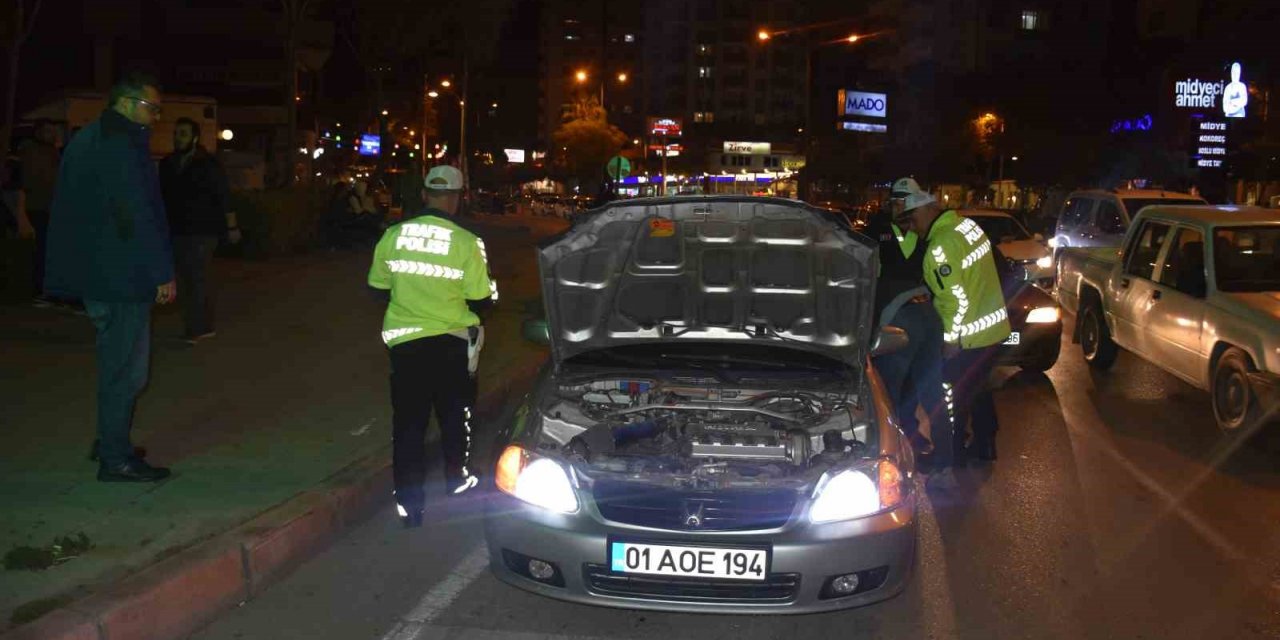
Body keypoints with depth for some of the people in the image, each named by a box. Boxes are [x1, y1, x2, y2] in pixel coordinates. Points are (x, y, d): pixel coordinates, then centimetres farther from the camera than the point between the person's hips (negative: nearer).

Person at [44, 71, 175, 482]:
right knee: (125, 368, -3)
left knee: (116, 361, 21)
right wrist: (163, 273, -17)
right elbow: (139, 215, -21)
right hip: (120, 275, -10)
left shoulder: (85, 140, 17)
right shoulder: (122, 146, -16)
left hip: (91, 273, 10)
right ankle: (115, 460, 2)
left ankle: (111, 442, 31)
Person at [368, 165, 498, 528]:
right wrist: (491, 291, 13)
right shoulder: (466, 243, -13)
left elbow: (379, 288, 6)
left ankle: (409, 502, 12)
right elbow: (481, 301, -9)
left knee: (408, 422, 10)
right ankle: (458, 484, 34)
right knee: (454, 417, 19)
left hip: (405, 341, 2)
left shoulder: (393, 236, -4)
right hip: (451, 343, -2)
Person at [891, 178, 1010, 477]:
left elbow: (957, 302, -23)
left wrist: (950, 341, -12)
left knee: (953, 400, 5)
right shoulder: (966, 223, 3)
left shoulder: (941, 248, -25)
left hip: (969, 338, -9)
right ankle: (985, 448, 39)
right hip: (994, 327, 9)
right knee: (978, 388, 25)